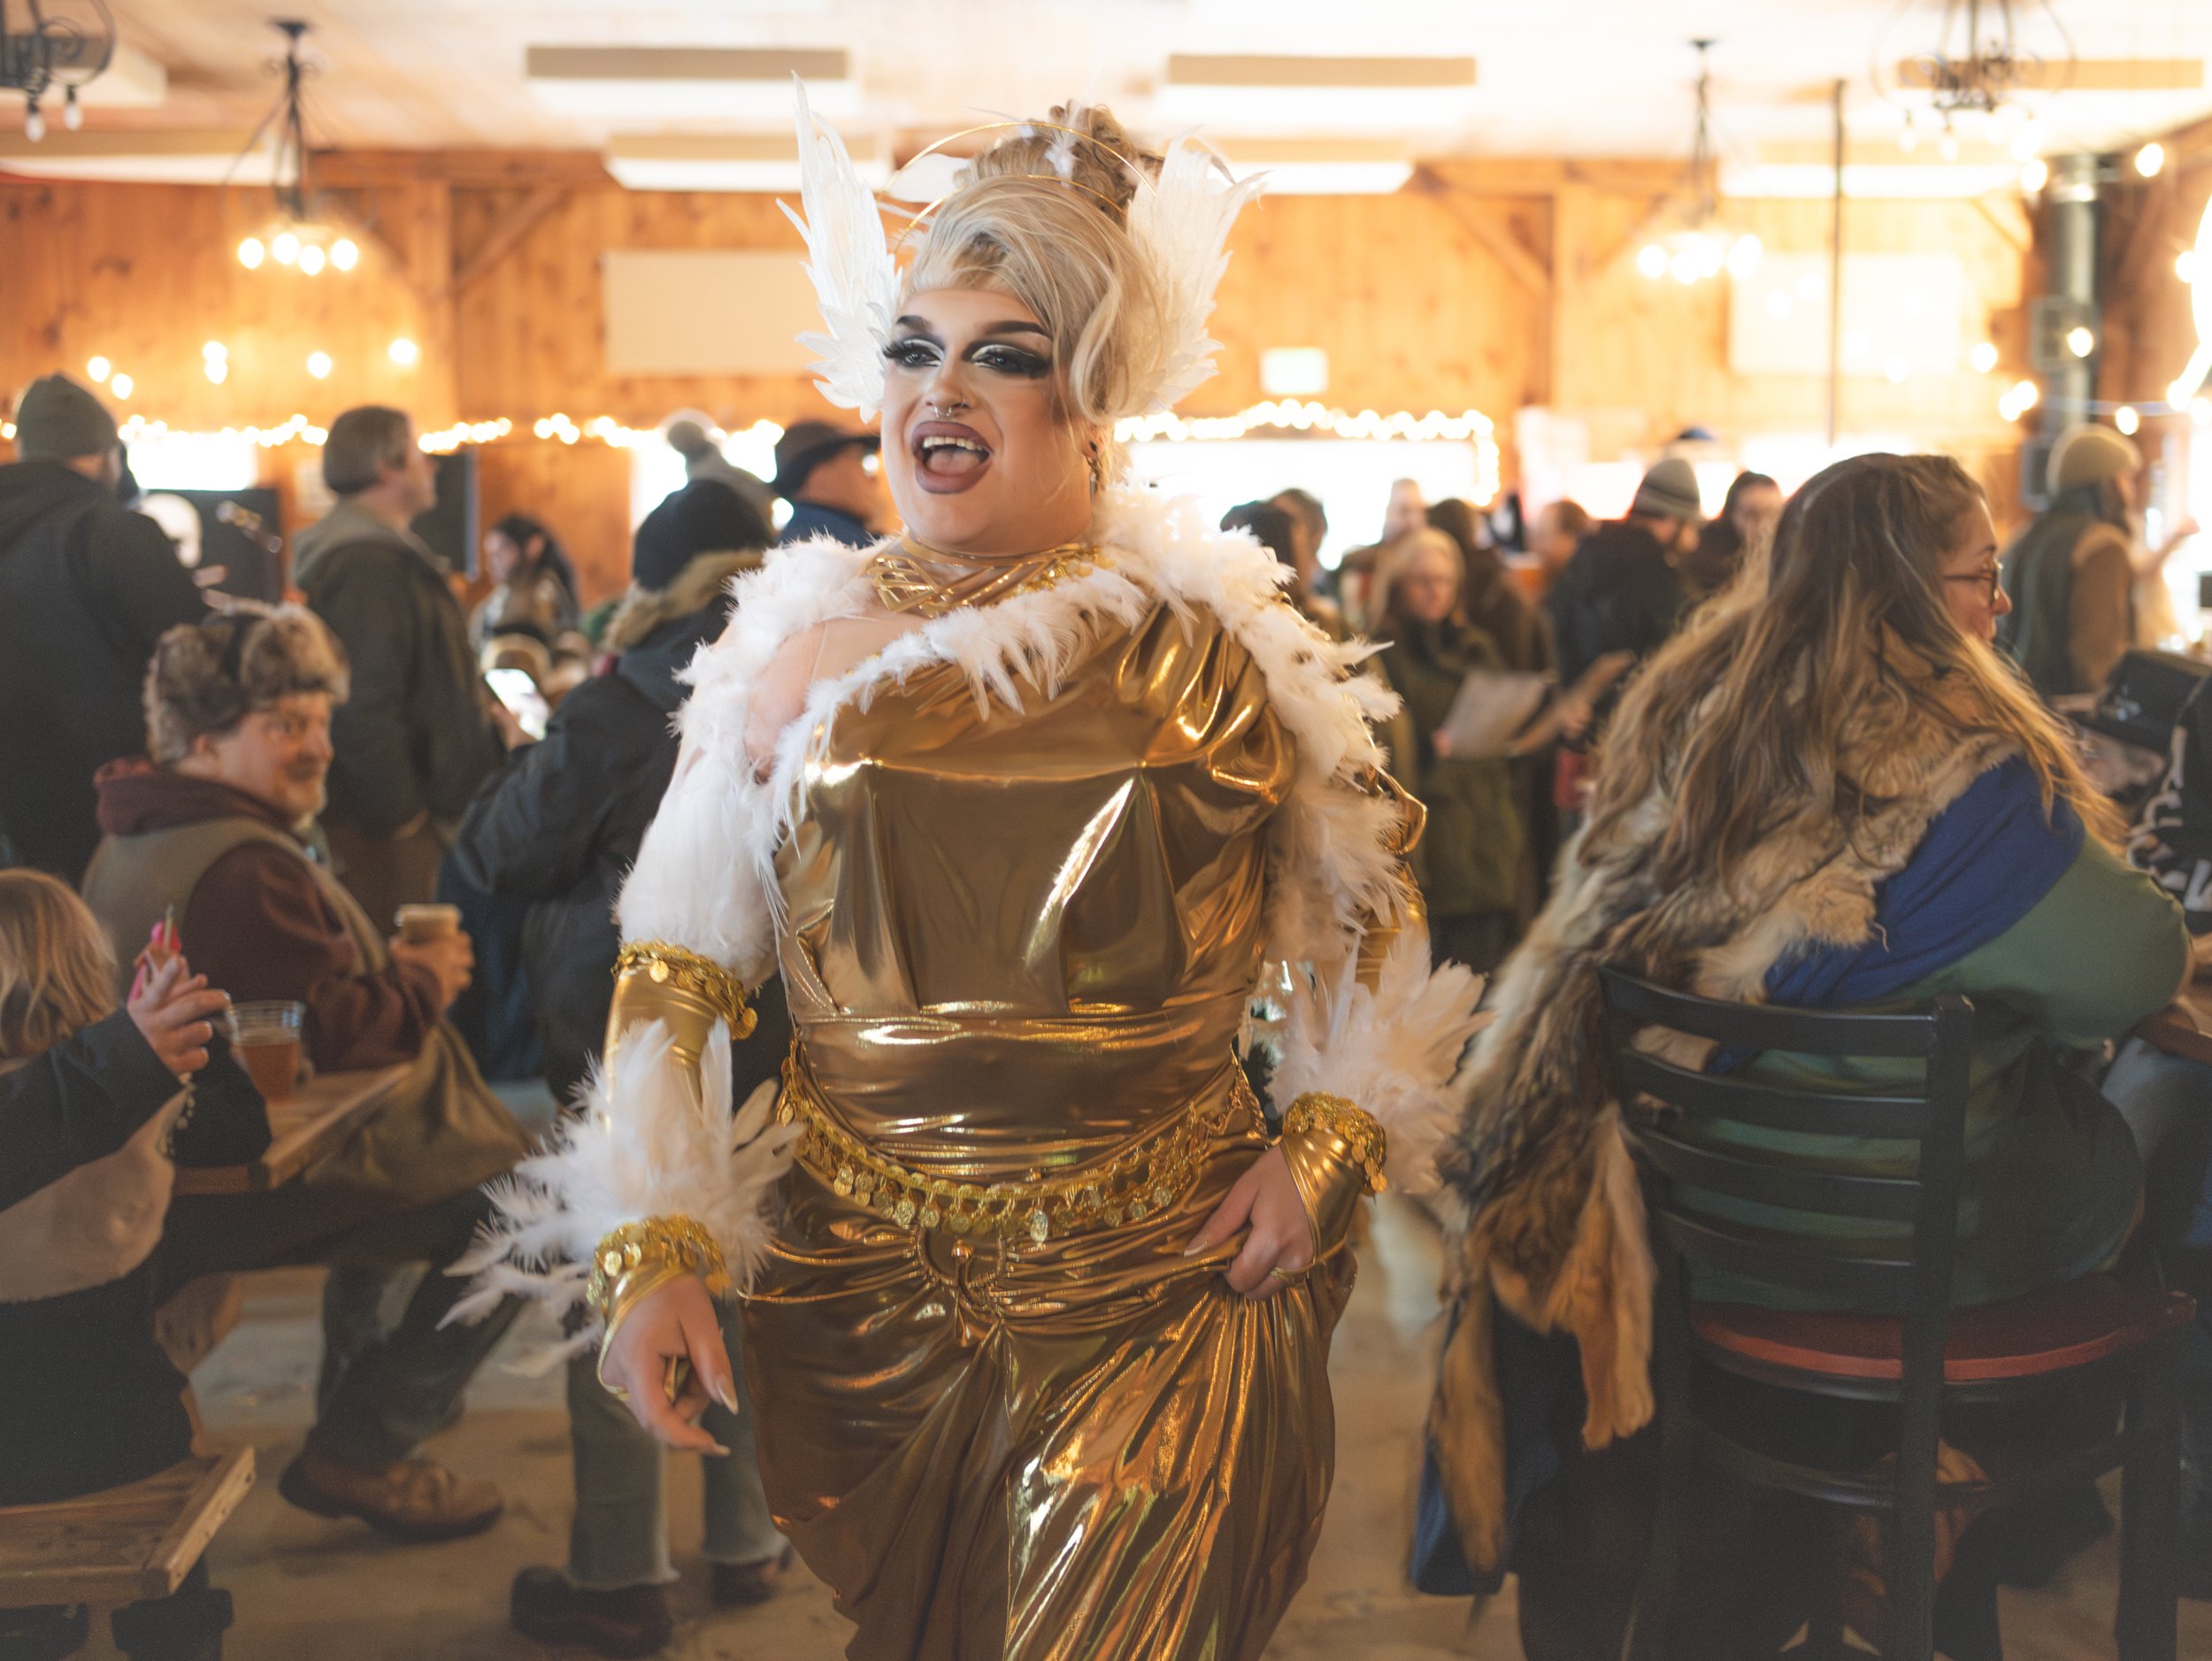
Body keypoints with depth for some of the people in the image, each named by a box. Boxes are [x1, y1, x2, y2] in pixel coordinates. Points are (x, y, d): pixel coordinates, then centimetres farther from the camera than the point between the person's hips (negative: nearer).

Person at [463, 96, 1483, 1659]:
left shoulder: (1216, 639, -6)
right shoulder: (800, 649, -3)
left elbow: (1372, 899, 7)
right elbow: (676, 969, 0)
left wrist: (1328, 1147, -3)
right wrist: (653, 1247, -7)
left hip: (1161, 1297, -2)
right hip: (860, 1293, 2)